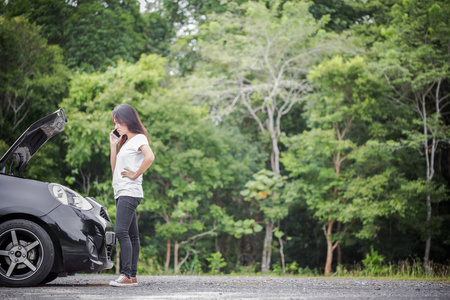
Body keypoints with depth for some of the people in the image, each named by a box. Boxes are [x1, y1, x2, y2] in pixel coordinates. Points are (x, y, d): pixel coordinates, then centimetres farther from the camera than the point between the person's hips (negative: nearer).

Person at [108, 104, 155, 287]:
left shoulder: (139, 138, -6)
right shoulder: (125, 142, 22)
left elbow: (150, 157, -26)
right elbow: (115, 168, 21)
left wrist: (135, 175, -18)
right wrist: (113, 145, 15)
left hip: (130, 192, -10)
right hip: (121, 193, 10)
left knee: (121, 232, -18)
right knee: (131, 235, 6)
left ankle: (126, 275, -21)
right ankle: (132, 276, 6)